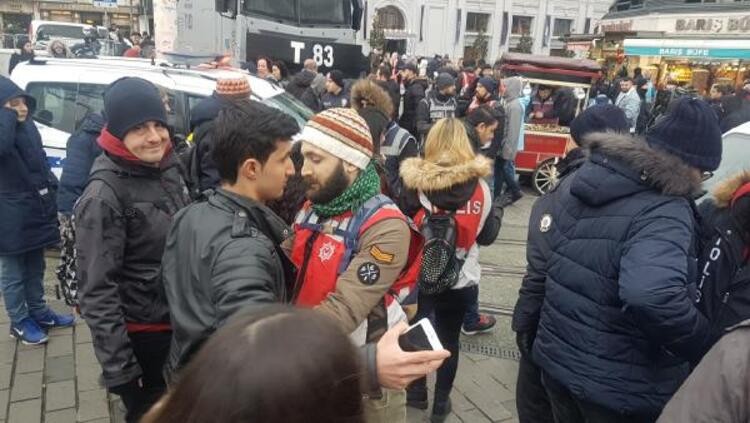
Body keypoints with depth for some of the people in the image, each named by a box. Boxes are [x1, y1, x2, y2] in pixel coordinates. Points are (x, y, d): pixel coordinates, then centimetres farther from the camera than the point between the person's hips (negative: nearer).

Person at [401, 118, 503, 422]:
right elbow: (487, 236, 0)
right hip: (461, 279, 1)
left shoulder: (414, 181, -14)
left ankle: (417, 393, 37)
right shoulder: (479, 186, -9)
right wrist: (498, 211, 19)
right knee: (449, 340, 17)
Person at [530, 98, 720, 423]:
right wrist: (703, 346, -23)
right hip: (619, 387, -6)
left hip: (555, 358, 7)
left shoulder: (577, 180, 1)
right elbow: (654, 297, -40)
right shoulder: (664, 213, -24)